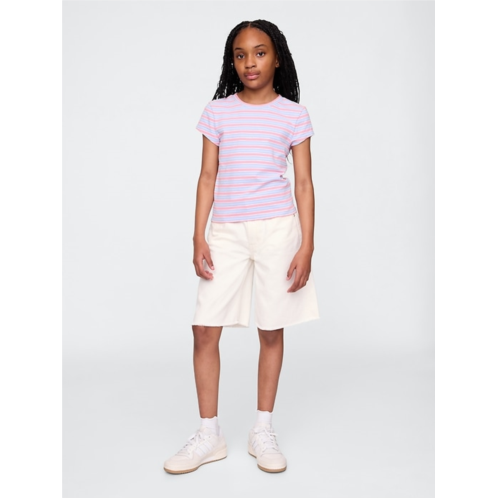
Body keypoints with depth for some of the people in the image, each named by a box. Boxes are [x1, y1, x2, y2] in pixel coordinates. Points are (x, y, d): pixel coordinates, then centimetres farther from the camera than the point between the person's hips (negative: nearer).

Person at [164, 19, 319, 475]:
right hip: (226, 232, 2)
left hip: (277, 230, -1)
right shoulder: (218, 112, 8)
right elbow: (208, 177, 7)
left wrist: (306, 246, -5)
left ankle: (264, 431, 21)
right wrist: (199, 238, -1)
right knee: (205, 330, -2)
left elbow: (304, 183, 2)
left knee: (272, 331, 5)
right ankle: (209, 436, 14)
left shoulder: (293, 115, 4)